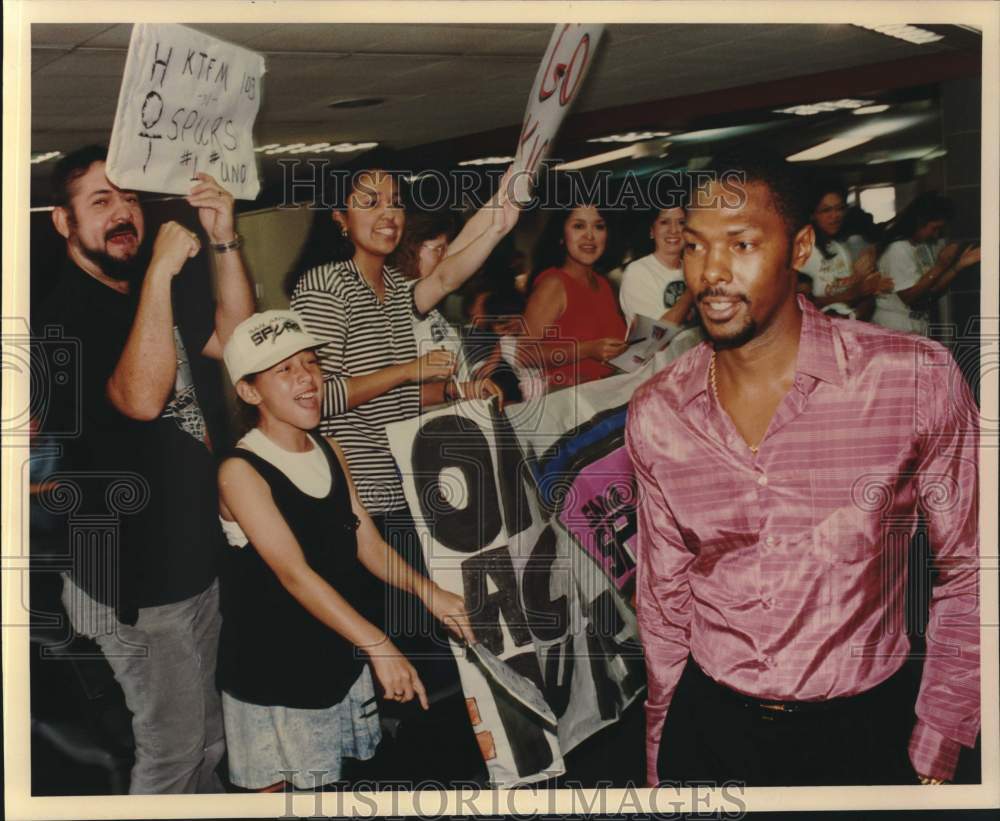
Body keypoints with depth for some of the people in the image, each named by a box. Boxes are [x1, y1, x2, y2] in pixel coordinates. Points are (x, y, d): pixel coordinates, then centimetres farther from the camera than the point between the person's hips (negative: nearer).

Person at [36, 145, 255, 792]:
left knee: (206, 736, 23)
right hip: (136, 583, -8)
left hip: (196, 560, 8)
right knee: (172, 745, 6)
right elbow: (141, 397, -33)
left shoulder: (159, 296, 9)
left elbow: (234, 338, 1)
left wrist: (225, 241, -10)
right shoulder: (63, 316, -19)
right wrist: (161, 272, -34)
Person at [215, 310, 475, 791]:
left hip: (339, 657, 6)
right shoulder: (240, 471, -19)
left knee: (332, 780, 17)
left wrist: (430, 594, -8)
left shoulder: (329, 450, 4)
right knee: (278, 784, 7)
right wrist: (377, 644, -34)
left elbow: (367, 543, 7)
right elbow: (294, 573, -27)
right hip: (271, 674, -6)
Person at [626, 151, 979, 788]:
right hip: (706, 726, 2)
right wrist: (659, 761, 11)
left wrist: (935, 756, -5)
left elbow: (967, 573, -5)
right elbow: (664, 598, 5)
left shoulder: (916, 378, -15)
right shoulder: (655, 414, -6)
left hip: (861, 732, -2)